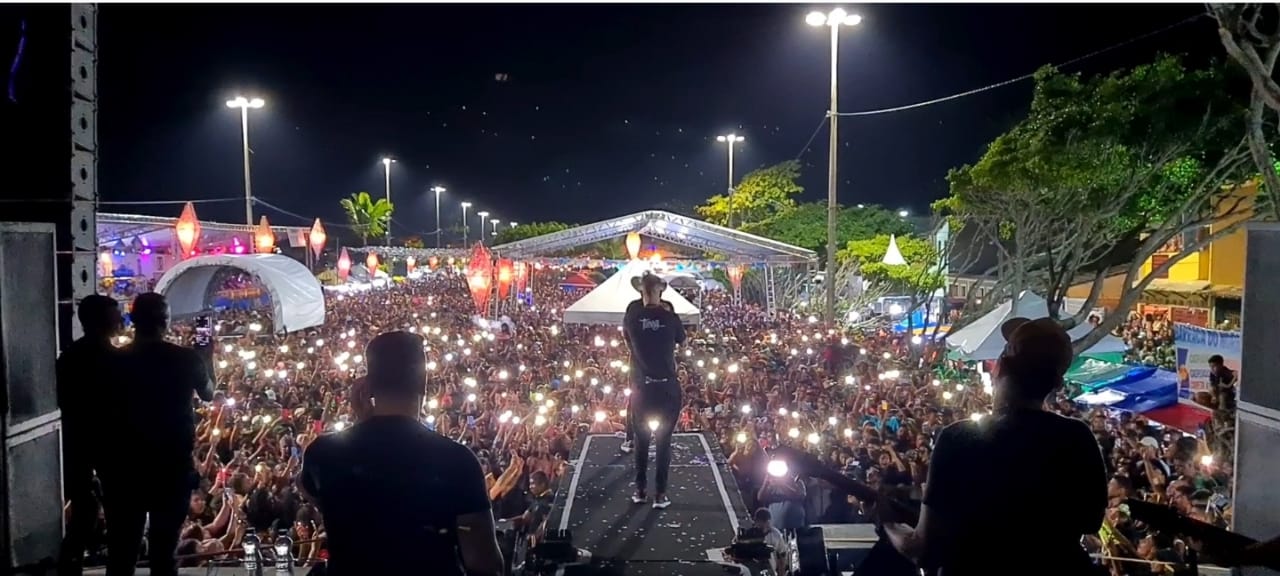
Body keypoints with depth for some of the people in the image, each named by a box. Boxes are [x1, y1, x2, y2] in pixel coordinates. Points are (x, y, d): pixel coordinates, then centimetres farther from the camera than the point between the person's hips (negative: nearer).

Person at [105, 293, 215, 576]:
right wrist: (203, 359, 22)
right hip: (173, 465, -1)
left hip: (125, 464, 2)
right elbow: (208, 395, 10)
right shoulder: (186, 358, -7)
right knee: (164, 547, 6)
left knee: (121, 547, 10)